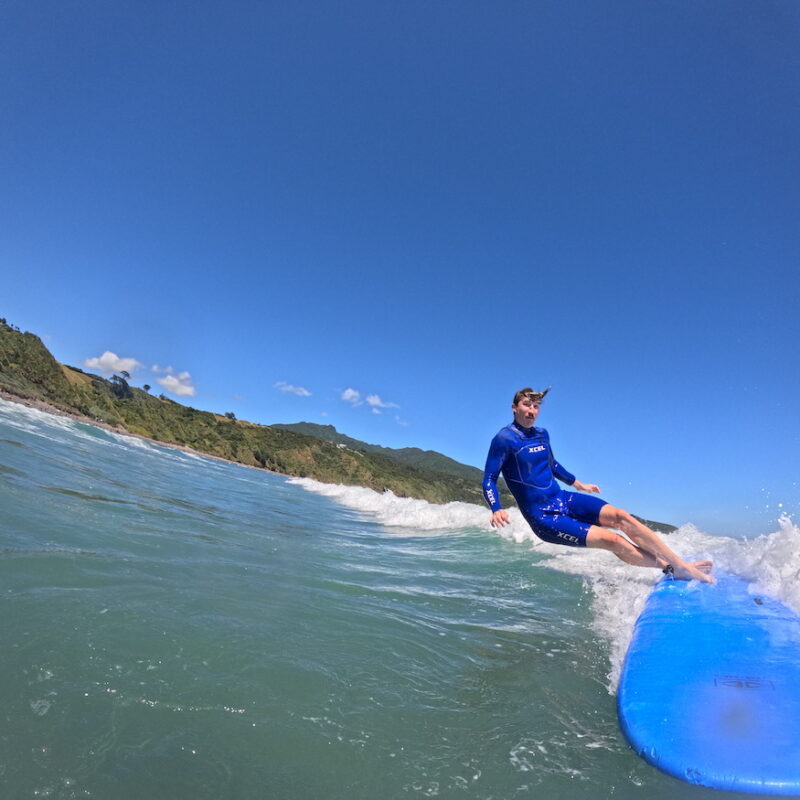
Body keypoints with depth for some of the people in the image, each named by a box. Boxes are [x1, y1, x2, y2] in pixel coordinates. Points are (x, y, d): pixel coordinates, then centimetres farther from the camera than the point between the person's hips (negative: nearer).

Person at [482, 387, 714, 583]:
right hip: (542, 516, -7)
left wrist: (577, 483, 32)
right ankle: (674, 570, -1)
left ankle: (681, 563, -4)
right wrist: (497, 510, -30)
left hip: (563, 499, 7)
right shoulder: (504, 439, -14)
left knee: (620, 516, -11)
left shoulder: (542, 434, 8)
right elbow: (489, 480, -14)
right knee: (611, 539, -15)